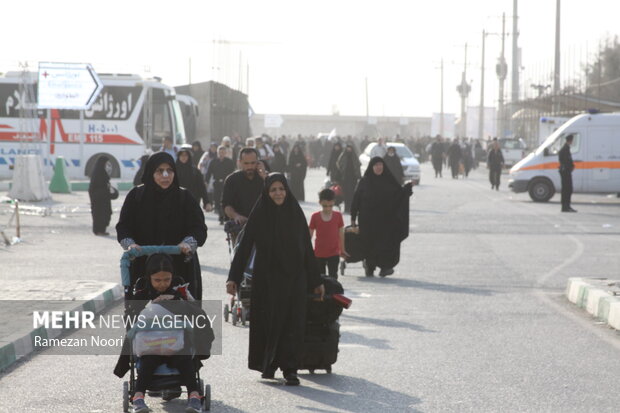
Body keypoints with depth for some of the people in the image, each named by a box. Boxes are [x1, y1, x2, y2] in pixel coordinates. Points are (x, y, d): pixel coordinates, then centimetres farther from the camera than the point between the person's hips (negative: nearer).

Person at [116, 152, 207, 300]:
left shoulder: (185, 198, 4)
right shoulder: (136, 196, 5)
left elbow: (199, 228, -1)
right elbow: (123, 227, 4)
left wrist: (188, 243, -23)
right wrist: (129, 244, -16)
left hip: (180, 267, 0)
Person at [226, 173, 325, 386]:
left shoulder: (296, 213, 4)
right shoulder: (259, 215, -2)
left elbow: (307, 248, 8)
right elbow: (244, 246, -5)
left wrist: (316, 280, 9)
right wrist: (233, 277, -12)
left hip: (294, 277, 2)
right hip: (267, 278, -2)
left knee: (293, 323, -4)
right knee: (269, 321, 2)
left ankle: (290, 368, 1)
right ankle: (268, 365, 20)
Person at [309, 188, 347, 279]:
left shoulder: (338, 216, -3)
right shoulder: (315, 217, -4)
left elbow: (341, 234, 5)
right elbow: (310, 234, 3)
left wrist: (342, 250, 8)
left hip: (334, 253, -1)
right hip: (319, 254, 1)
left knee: (333, 277, -5)